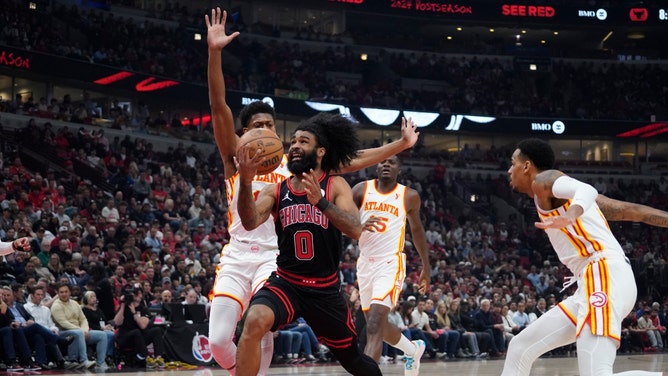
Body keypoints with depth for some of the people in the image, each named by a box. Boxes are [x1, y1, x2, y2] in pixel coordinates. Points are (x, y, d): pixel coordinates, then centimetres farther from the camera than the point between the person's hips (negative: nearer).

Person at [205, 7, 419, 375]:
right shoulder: (236, 158, 5)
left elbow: (351, 162, 13)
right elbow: (219, 107, -8)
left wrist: (401, 144, 10)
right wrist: (214, 53, -21)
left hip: (275, 258, 0)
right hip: (236, 257, 0)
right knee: (218, 342, -9)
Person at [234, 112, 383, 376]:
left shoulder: (336, 186, -6)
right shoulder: (276, 191, -1)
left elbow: (355, 230, -22)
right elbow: (250, 223, -19)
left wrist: (319, 201, -37)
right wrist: (246, 182, -37)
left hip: (326, 290, 0)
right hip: (285, 283, 0)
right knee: (254, 322, -32)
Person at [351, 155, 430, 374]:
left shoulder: (409, 197, -1)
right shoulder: (361, 190, 0)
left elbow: (417, 230, 13)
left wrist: (426, 268, 17)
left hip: (390, 264, -4)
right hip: (365, 263, 4)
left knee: (374, 325, -20)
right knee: (377, 324, 18)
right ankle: (414, 349, 45)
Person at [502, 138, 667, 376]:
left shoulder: (543, 179, 1)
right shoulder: (560, 192, 28)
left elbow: (588, 190, -21)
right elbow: (629, 210, 26)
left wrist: (571, 214, -43)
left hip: (604, 279, -10)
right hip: (597, 281, 10)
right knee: (520, 350, 15)